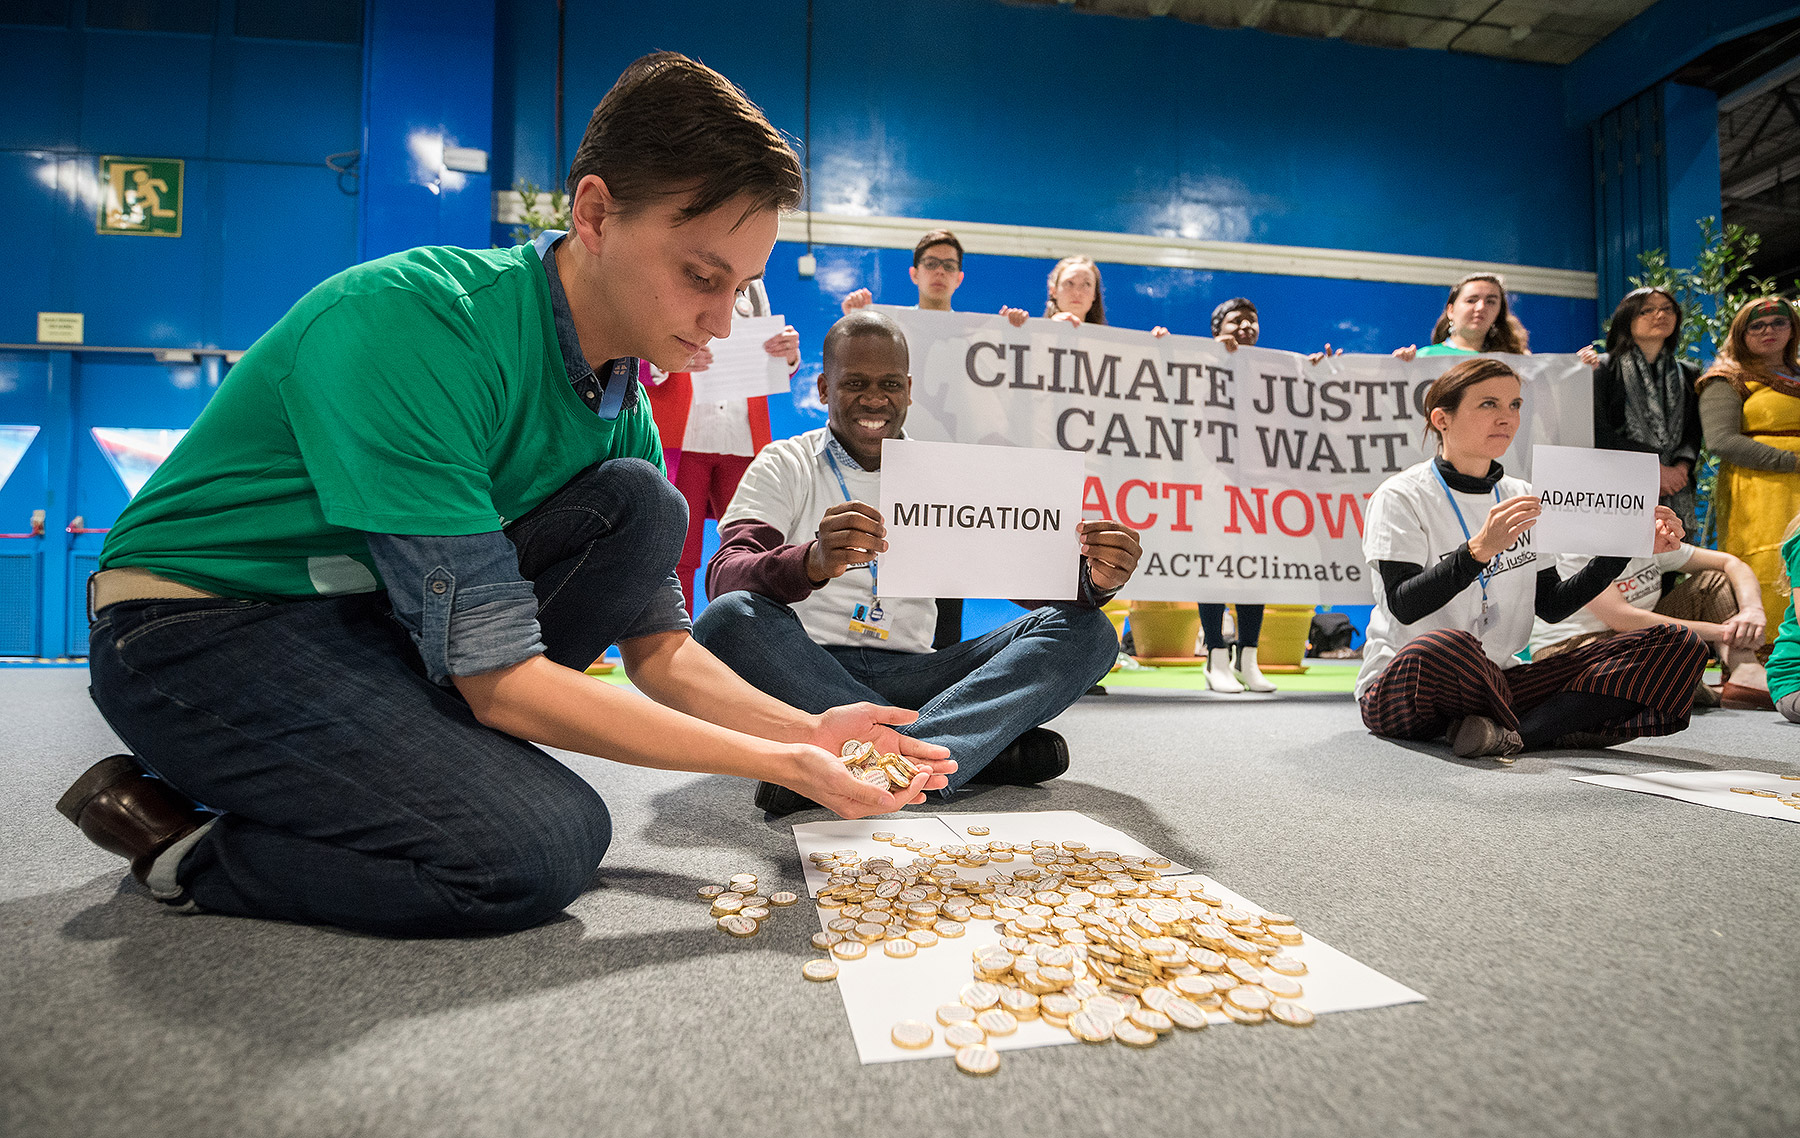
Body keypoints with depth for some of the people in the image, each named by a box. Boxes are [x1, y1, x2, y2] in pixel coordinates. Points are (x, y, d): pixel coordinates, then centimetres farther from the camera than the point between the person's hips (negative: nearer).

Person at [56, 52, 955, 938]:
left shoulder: (623, 402, -3)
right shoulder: (410, 322, -27)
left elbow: (660, 646, 2)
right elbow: (495, 676, -29)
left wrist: (807, 730, -14)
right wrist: (774, 764, -25)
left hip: (380, 617, 7)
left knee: (638, 507, -13)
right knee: (541, 848, -26)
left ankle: (381, 760, -5)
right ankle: (181, 840, -2)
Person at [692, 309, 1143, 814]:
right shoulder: (784, 465, 5)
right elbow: (724, 578, -12)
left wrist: (1093, 579, -18)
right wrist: (812, 562, -34)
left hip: (910, 675, 3)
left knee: (1084, 630, -13)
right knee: (728, 620, -33)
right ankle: (986, 746, -27)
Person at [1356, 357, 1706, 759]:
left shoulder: (1521, 499, 14)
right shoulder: (1400, 497, -7)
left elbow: (1552, 606, 13)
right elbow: (1404, 606, -19)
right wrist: (1479, 549, -31)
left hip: (1499, 681, 7)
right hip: (1403, 687, -7)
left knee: (1678, 646, -8)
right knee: (1442, 647, -43)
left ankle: (1514, 734, -23)